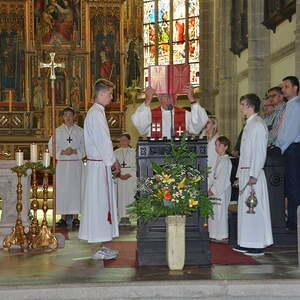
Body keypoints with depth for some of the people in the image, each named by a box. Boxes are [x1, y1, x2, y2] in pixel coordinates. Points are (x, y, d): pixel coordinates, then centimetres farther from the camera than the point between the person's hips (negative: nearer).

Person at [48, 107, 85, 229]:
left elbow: (85, 147, 3)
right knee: (62, 190, -1)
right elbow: (51, 147, 4)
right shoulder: (58, 131, 8)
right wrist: (62, 152, -11)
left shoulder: (80, 131, 7)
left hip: (76, 164, 0)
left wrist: (74, 151, -13)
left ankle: (75, 217, 4)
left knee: (75, 188, -2)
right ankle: (63, 217, 4)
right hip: (61, 164, 1)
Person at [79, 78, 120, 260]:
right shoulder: (96, 113, -15)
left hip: (101, 164, 10)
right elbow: (104, 141, -18)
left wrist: (113, 160, 15)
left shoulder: (97, 112, 17)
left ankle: (102, 246, 21)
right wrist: (113, 161, -8)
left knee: (103, 202, 13)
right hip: (99, 165, -10)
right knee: (100, 203, -5)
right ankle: (100, 249, 2)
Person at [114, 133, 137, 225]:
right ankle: (122, 217, 0)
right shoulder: (116, 153, 10)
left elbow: (135, 166, 1)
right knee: (120, 196, -4)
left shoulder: (133, 152, 5)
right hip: (119, 178, 1)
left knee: (130, 196, -5)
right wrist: (119, 175, -10)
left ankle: (128, 217, -2)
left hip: (131, 177, -1)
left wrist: (129, 175, -12)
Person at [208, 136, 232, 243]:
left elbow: (222, 179, -19)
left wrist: (213, 190, -18)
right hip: (216, 190, 10)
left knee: (220, 213, -5)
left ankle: (223, 237, 2)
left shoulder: (225, 161, -15)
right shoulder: (219, 159, 15)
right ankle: (215, 236, 21)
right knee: (214, 213, 13)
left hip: (222, 191, -10)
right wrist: (211, 188, 12)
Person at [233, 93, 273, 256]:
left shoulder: (258, 124, -11)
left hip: (253, 173, -10)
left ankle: (258, 245, 1)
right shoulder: (249, 125, 18)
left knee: (254, 209, -6)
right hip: (245, 172, 10)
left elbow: (260, 152, -17)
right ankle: (246, 243, 19)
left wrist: (253, 175, -21)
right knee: (244, 207, 12)